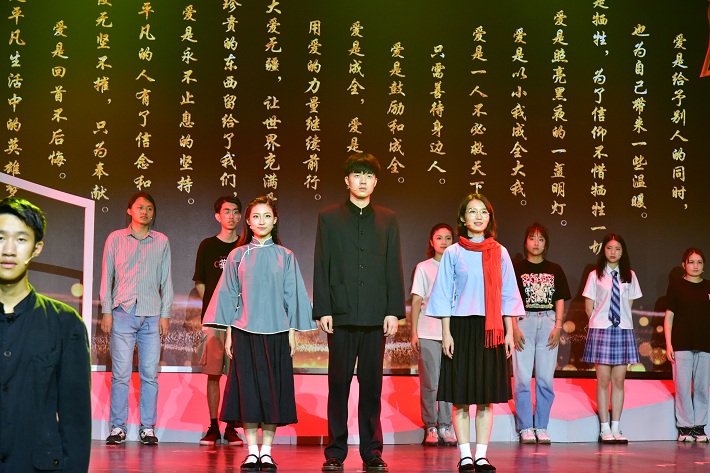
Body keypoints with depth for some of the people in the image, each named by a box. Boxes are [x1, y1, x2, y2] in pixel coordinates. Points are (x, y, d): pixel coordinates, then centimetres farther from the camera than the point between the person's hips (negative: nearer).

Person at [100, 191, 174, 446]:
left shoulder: (161, 241, 12)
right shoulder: (115, 239, 9)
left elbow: (166, 280, 12)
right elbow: (107, 277, 9)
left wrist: (165, 313, 5)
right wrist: (106, 311, 2)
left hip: (152, 316, 1)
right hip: (123, 313, -1)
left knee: (150, 373, -1)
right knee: (121, 373, -5)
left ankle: (148, 428, 5)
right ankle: (117, 427, 2)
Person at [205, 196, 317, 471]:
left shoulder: (285, 257, 6)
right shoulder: (238, 255, 7)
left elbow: (292, 296, 7)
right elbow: (230, 295, 8)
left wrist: (292, 333, 2)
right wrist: (229, 334, 3)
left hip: (276, 332, 0)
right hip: (245, 331, 0)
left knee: (272, 389, 0)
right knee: (247, 388, -1)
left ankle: (266, 451, 7)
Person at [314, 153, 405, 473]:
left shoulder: (387, 220, 12)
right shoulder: (329, 217, 9)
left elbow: (393, 268, 8)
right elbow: (321, 267, 4)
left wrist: (394, 311, 0)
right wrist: (322, 310, -5)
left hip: (375, 314, 1)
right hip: (341, 313, -1)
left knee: (372, 385, 4)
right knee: (338, 384, 2)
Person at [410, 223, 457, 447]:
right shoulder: (423, 268, 6)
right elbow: (416, 302, 4)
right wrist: (413, 333, -2)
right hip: (428, 333, -2)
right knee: (430, 382, -1)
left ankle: (445, 427, 7)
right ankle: (430, 427, 8)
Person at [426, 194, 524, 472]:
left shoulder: (499, 253, 8)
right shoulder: (453, 253, 3)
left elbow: (507, 295, 9)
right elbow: (444, 295, 2)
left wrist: (509, 331, 4)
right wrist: (446, 333, -5)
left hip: (491, 331, 2)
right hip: (461, 327, -2)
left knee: (486, 398, 2)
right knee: (461, 398, -2)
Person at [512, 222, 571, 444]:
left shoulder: (555, 270, 13)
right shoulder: (517, 268, 5)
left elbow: (560, 301, 11)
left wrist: (558, 327, -1)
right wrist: (515, 328, -8)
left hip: (548, 323, 2)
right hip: (524, 322, -2)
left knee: (546, 378, 2)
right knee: (522, 378, -3)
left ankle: (541, 427, 10)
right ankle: (525, 427, 4)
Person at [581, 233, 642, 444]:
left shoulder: (629, 276, 8)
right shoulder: (595, 276, 2)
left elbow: (629, 305, 13)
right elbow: (589, 307, 4)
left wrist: (621, 321, 4)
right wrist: (599, 323, -1)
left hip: (623, 330, 2)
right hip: (601, 330, -2)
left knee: (619, 380, 3)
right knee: (603, 380, -2)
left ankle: (616, 428, 8)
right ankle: (605, 429, 3)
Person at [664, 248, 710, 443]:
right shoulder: (676, 285, 4)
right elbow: (669, 316, 3)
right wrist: (668, 344, -4)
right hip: (682, 345, -2)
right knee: (683, 387, -3)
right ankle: (684, 427, 5)